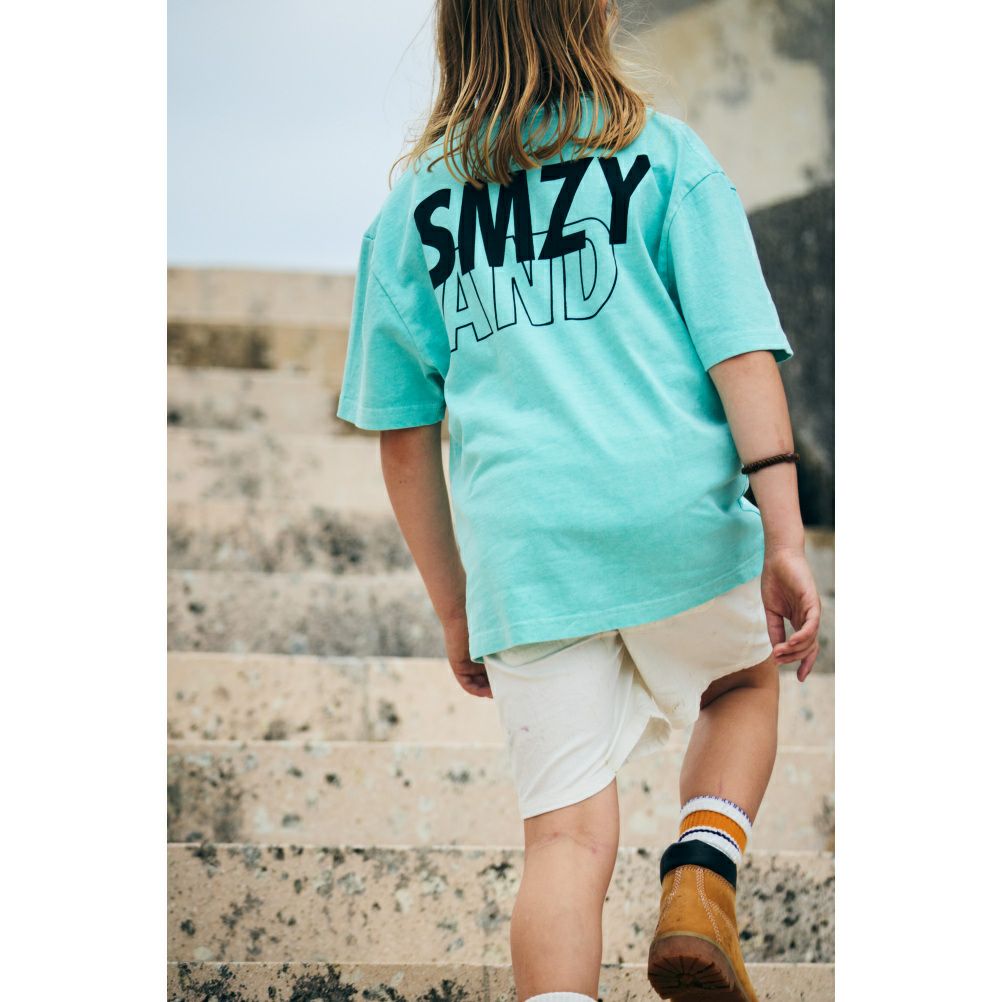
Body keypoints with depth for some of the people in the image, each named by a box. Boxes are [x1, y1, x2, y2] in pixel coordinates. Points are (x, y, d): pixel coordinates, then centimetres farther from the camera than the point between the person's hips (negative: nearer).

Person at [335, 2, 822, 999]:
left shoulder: (412, 204, 13)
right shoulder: (662, 153, 6)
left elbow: (403, 437, 13)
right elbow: (743, 352, -4)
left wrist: (455, 612, 20)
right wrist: (786, 541, -7)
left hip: (519, 543, 1)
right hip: (679, 510, -1)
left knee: (567, 835, 4)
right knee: (744, 683, 27)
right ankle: (697, 884, 4)